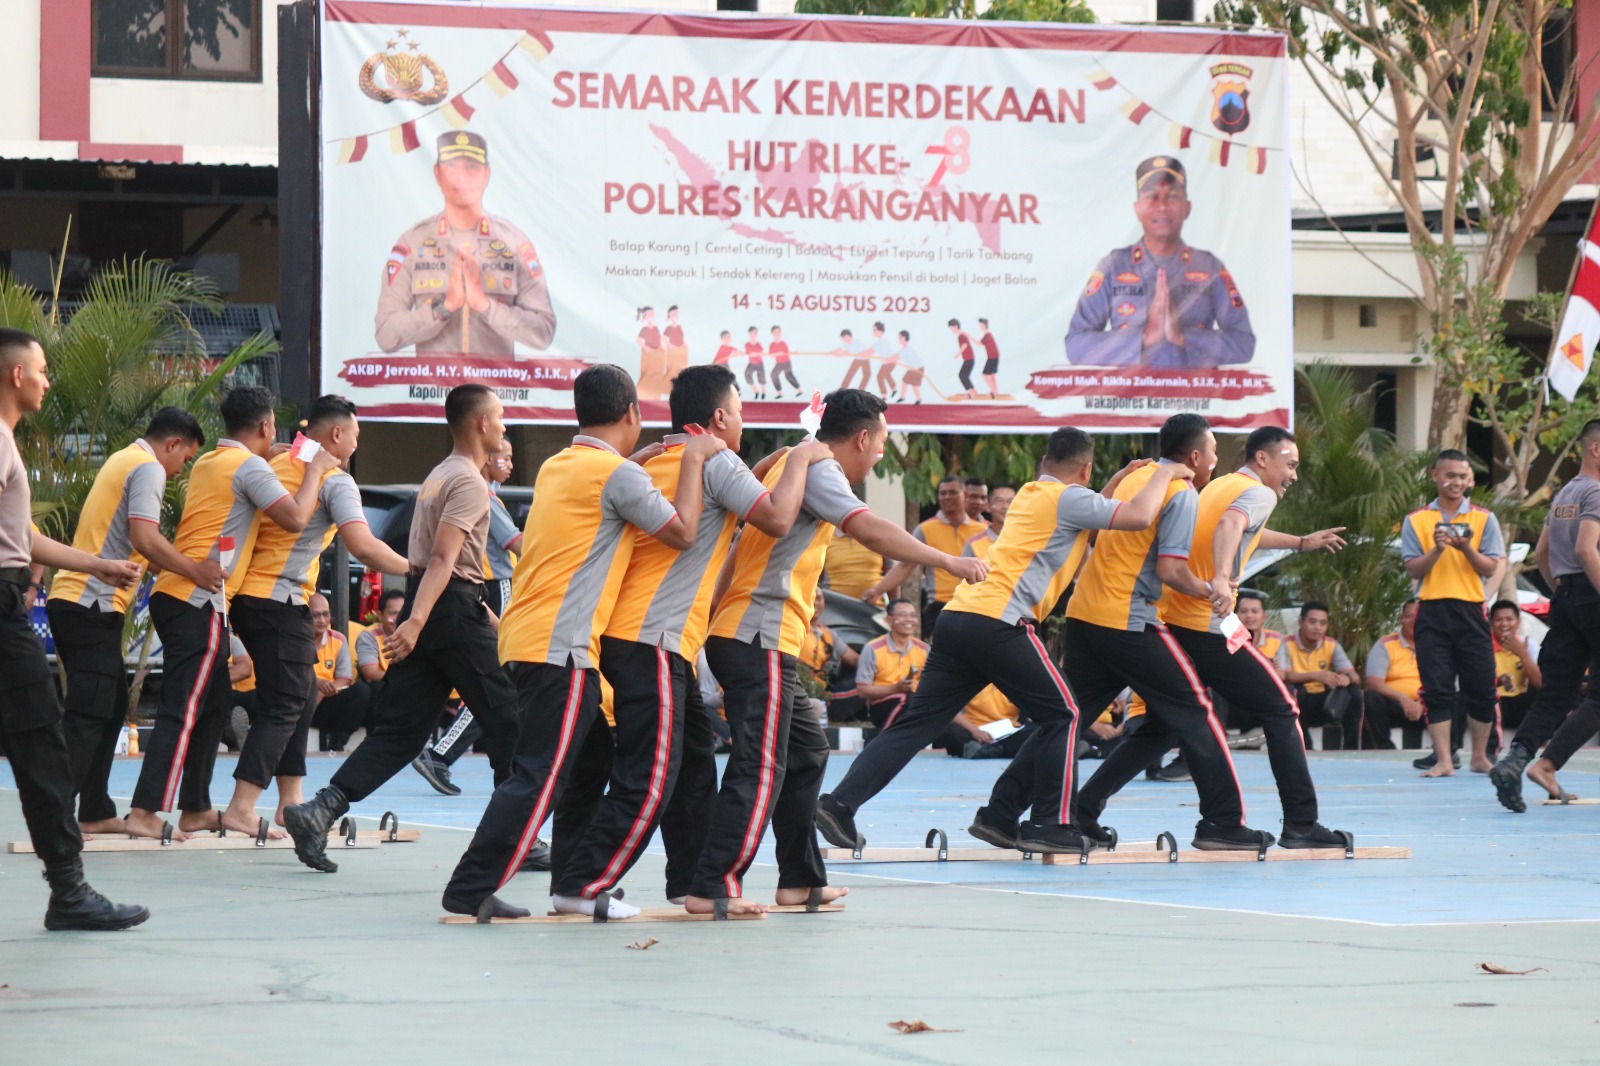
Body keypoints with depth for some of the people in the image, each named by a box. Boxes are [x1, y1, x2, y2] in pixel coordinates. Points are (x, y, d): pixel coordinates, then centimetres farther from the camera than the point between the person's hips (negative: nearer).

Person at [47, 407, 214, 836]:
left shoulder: (121, 460, 22)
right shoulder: (149, 469, -8)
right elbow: (145, 540, -20)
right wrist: (195, 570, -13)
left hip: (72, 597, 10)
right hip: (93, 605, -10)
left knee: (110, 706, 15)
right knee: (87, 715, -12)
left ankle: (95, 812, 17)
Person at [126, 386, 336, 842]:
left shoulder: (207, 463, 17)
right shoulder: (250, 467, -9)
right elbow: (296, 518, -15)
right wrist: (315, 471, 0)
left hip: (175, 595, 9)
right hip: (199, 602, -9)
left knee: (214, 704, 17)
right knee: (182, 711, -11)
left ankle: (195, 809, 20)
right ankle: (144, 813, -17)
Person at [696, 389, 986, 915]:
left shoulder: (795, 463, 21)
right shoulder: (816, 468, -10)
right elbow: (870, 530, -24)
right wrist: (947, 561, -23)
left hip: (759, 639, 11)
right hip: (759, 639, -11)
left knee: (807, 752, 18)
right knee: (760, 767, -13)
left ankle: (801, 879, 22)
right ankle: (711, 887, -17)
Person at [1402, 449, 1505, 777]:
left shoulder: (1483, 519, 6)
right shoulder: (1416, 521, 6)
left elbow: (1491, 569, -1)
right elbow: (1413, 570, 0)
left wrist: (1466, 548, -18)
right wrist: (1437, 550, -16)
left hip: (1471, 611, 0)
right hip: (1433, 614, 0)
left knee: (1482, 689, 2)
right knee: (1437, 689, -4)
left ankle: (1480, 758, 16)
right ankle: (1443, 761, -1)